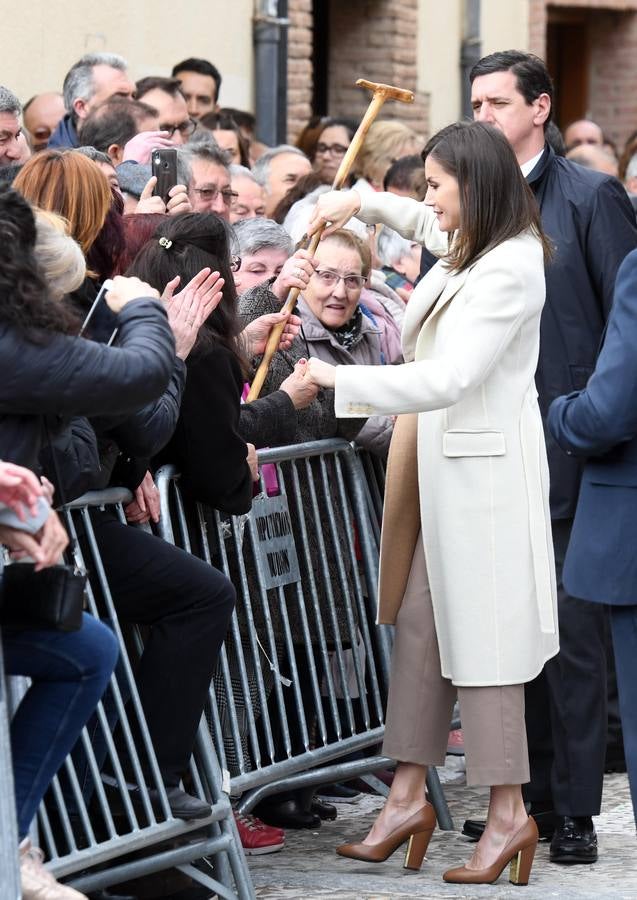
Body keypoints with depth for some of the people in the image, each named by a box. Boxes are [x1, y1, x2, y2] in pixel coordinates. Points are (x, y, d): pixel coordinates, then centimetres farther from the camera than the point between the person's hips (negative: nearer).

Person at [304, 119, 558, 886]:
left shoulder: (510, 270, -19)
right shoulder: (472, 246, 9)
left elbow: (447, 379, -26)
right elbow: (426, 223, 37)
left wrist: (339, 379, -23)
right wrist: (362, 203, 21)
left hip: (483, 468, -9)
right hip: (440, 458, 9)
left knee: (478, 638, -4)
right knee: (420, 626, 8)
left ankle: (508, 813, 4)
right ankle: (408, 795, 13)